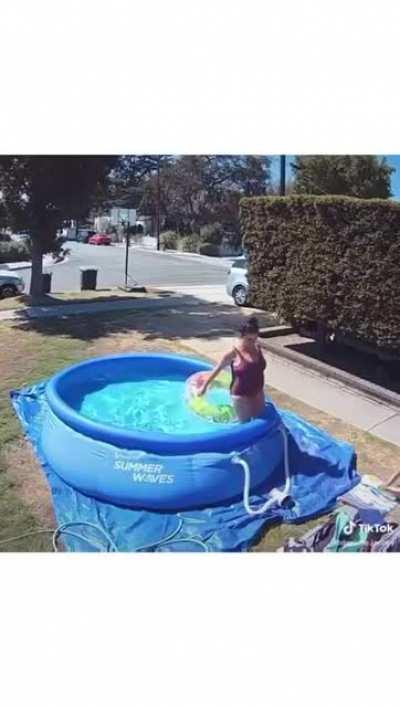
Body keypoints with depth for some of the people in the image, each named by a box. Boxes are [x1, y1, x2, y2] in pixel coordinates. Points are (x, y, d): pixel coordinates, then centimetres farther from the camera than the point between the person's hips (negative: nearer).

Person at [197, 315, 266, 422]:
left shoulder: (257, 348, -2)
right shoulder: (233, 353, -17)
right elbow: (217, 370, -6)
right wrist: (204, 386, 2)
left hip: (258, 395, 6)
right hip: (241, 397, -6)